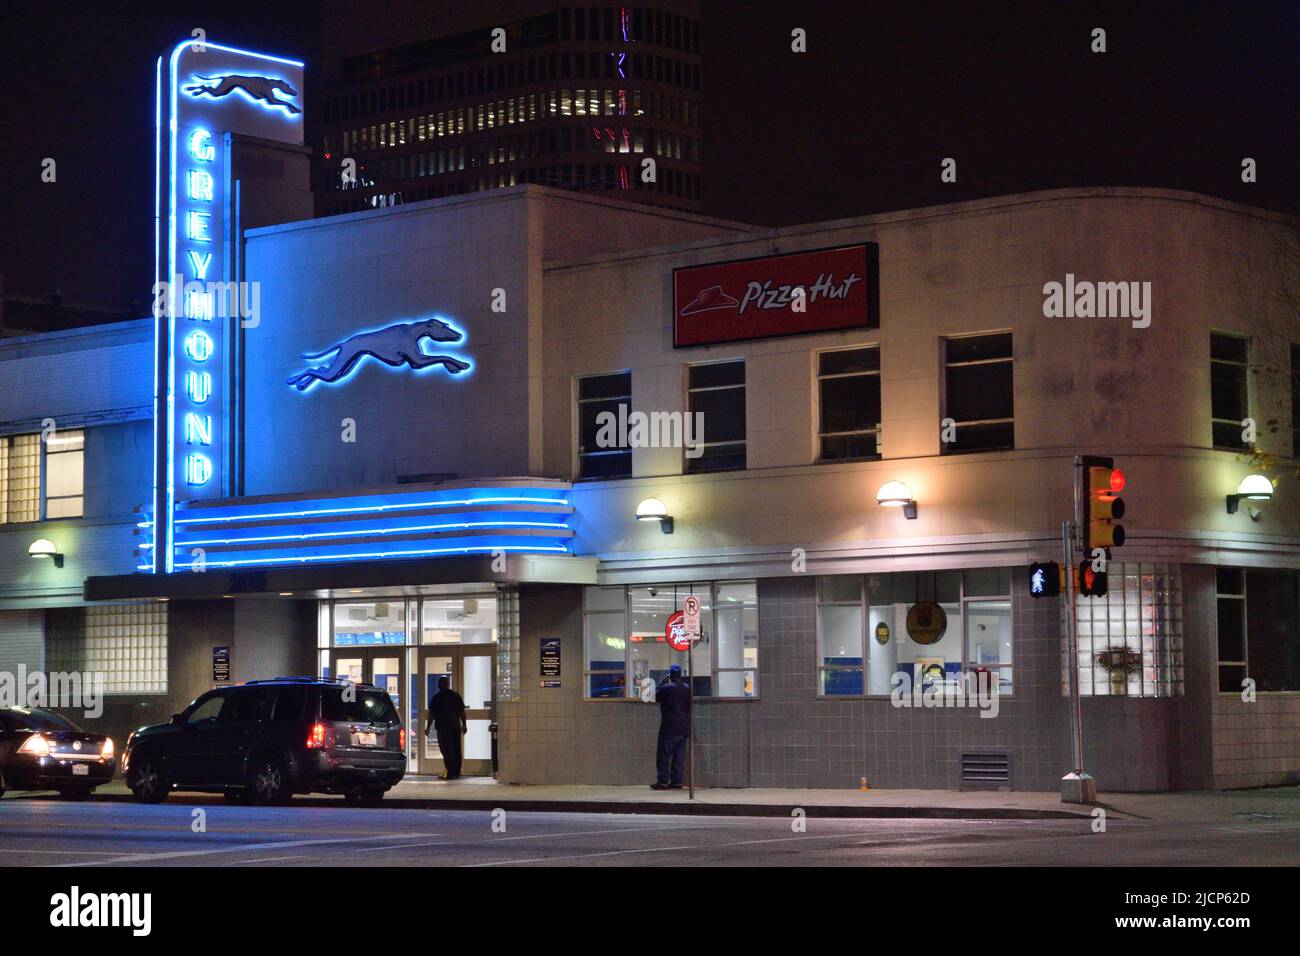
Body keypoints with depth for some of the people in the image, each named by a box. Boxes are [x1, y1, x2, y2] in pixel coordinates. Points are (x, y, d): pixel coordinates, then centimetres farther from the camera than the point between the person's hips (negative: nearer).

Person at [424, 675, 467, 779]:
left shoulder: (437, 697, -6)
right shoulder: (456, 695, 8)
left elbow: (431, 713, -7)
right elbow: (462, 711, 10)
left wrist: (428, 727, -2)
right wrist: (464, 725, 16)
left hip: (443, 727, -5)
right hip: (456, 726, 5)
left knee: (447, 750, -6)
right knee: (456, 750, 12)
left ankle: (451, 773, -12)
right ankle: (457, 772, 17)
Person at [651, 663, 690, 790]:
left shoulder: (666, 688, -13)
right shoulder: (687, 688, 4)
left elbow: (657, 697, 2)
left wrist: (662, 684, 8)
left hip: (669, 727, -5)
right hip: (683, 727, 5)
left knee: (664, 755, -2)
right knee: (679, 755, 8)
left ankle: (663, 781, -6)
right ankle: (677, 781, 6)